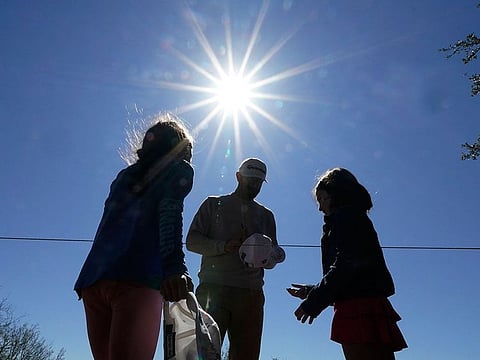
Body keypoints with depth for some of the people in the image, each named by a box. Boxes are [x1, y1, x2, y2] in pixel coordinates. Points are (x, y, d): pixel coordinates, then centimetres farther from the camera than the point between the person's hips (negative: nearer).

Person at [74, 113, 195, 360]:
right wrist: (174, 268, -21)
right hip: (136, 279, -5)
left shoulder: (126, 174, 27)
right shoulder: (179, 169, 11)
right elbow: (170, 215, -8)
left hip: (94, 279, 5)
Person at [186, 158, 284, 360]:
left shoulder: (266, 215, 22)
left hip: (251, 294, 3)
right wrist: (223, 246, -13)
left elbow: (275, 253, 17)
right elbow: (192, 240, 4)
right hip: (213, 288, -2)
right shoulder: (214, 204, 14)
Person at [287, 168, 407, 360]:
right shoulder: (358, 218, 25)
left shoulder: (346, 216, -3)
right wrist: (311, 292, 25)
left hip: (359, 309, -10)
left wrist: (314, 301, -12)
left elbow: (345, 266, -16)